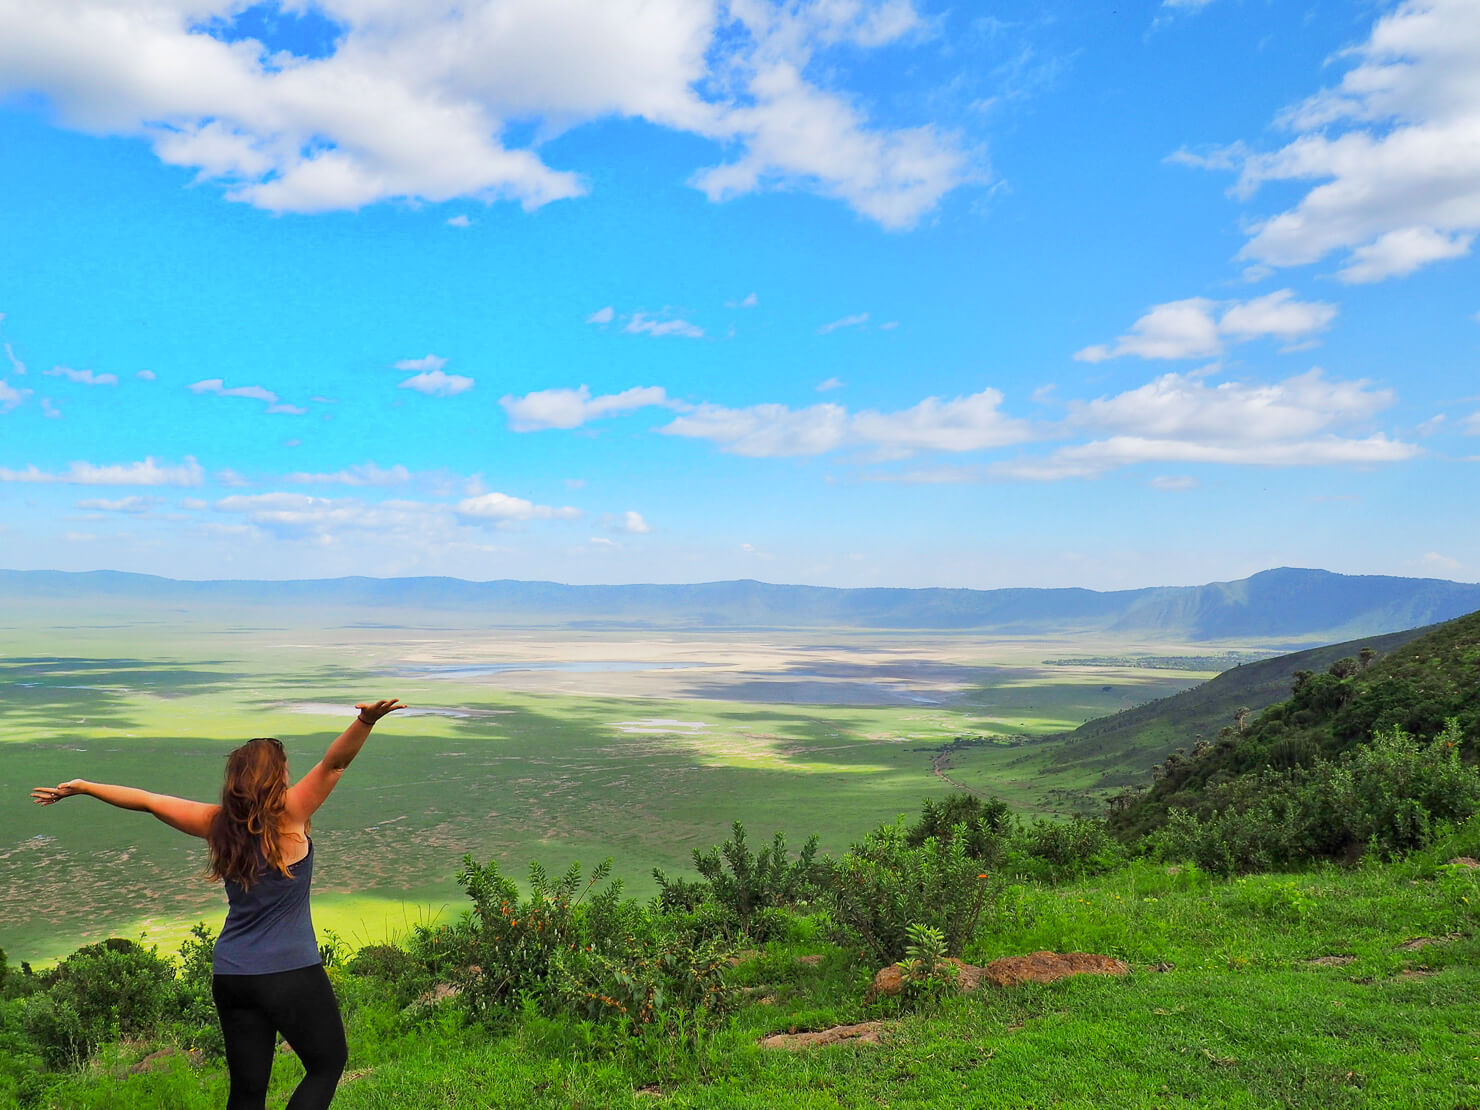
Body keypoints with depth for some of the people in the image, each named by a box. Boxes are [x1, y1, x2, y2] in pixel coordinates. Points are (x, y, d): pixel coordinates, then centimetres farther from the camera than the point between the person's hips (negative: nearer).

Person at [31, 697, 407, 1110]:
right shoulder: (288, 816, -14)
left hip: (230, 978, 5)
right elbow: (334, 763, -23)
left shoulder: (218, 824, 0)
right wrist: (366, 721, -39)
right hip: (291, 974, -5)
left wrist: (81, 788, 20)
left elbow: (148, 801, 9)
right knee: (327, 1064, 12)